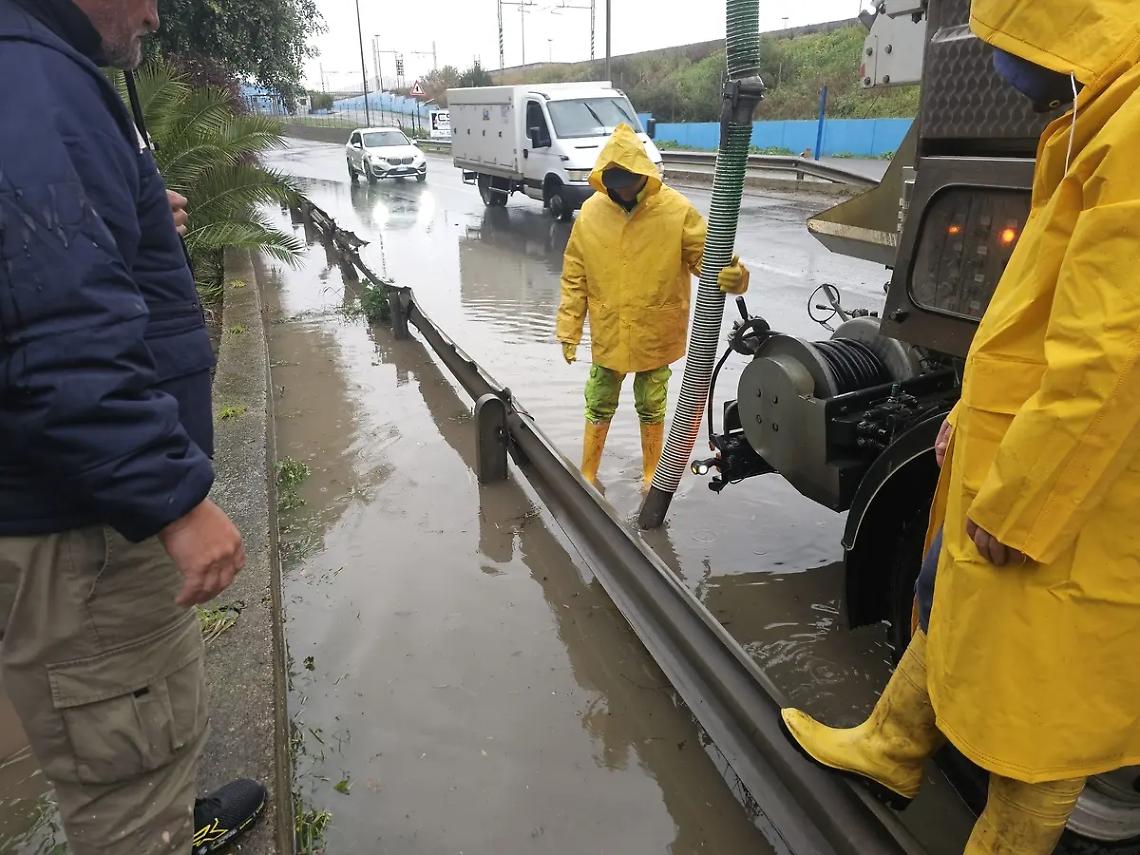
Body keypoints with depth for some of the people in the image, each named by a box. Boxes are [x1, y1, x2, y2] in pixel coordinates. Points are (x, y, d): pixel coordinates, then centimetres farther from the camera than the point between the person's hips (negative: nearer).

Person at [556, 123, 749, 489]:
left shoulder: (676, 209, -14)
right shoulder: (591, 212, -7)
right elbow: (574, 277, -1)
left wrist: (733, 275, -36)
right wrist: (568, 328, -3)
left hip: (656, 335, -1)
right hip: (608, 334, 1)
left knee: (651, 408, 17)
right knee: (599, 406, 14)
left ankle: (652, 474, 38)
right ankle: (588, 474, 33)